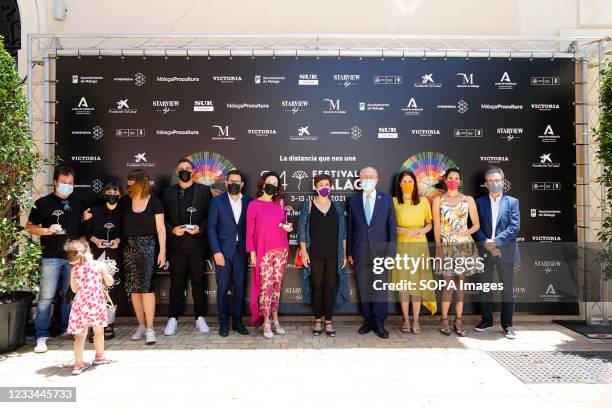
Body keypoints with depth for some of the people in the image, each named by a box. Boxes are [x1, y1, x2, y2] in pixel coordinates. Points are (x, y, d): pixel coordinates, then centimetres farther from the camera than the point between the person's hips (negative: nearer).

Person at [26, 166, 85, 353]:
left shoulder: (78, 204, 12)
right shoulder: (43, 203, 1)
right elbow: (29, 226, 3)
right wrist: (47, 230, -13)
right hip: (51, 257, -3)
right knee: (46, 297, -5)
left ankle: (67, 329, 24)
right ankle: (41, 336, 2)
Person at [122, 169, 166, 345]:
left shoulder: (154, 202, -2)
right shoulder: (126, 201, 8)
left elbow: (160, 228, -2)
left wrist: (162, 251, -6)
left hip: (147, 246, -4)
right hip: (129, 247, 4)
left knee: (147, 287, -8)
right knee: (133, 288, 6)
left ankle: (150, 329, -3)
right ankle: (141, 325, 18)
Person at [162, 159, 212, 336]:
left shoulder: (204, 190, 6)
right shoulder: (168, 192, 11)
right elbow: (163, 218, 8)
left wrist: (200, 228, -14)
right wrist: (173, 229, -9)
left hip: (197, 243, -1)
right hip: (176, 243, 1)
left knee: (198, 281, 5)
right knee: (176, 282, 5)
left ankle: (200, 318, 15)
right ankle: (173, 318, 13)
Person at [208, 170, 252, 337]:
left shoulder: (249, 201, 5)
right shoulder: (217, 201, 1)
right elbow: (211, 227, -2)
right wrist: (216, 251, -9)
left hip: (241, 251, 2)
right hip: (223, 251, -1)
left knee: (239, 288, 7)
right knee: (223, 288, 4)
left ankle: (237, 321, 19)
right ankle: (223, 323, 16)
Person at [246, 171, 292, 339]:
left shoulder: (280, 203, 8)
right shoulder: (254, 205, -3)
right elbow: (250, 230, -4)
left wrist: (287, 227, -4)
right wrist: (252, 252, -7)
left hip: (281, 250, 4)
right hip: (264, 251, -4)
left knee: (277, 285, 9)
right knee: (266, 286, -4)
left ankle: (275, 320, 19)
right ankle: (266, 323, 6)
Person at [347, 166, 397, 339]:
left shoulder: (386, 199, 3)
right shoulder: (353, 200, 5)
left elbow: (392, 227, 2)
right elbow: (350, 227, 6)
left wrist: (390, 252, -4)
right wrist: (349, 252, 3)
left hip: (380, 252, -1)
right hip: (360, 252, 1)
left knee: (380, 288, 0)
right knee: (363, 289, 8)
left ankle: (379, 323, 13)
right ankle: (367, 320, 22)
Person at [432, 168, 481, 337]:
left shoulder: (468, 200, 8)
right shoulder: (438, 200, 5)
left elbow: (476, 224, 9)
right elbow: (436, 226, 1)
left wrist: (466, 233, -9)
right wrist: (438, 247, -8)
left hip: (464, 245, 2)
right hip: (446, 245, -1)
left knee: (460, 283, 6)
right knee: (448, 284, -4)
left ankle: (458, 321, 14)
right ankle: (444, 320, 9)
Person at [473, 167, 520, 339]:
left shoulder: (512, 202, 2)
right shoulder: (480, 202, 6)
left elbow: (514, 227, -7)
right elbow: (476, 226, 0)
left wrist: (495, 242, -15)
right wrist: (486, 243, -13)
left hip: (505, 252, -1)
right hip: (485, 252, 2)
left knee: (507, 290, 5)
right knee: (485, 289, 11)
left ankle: (507, 324, 16)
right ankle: (486, 320, 24)